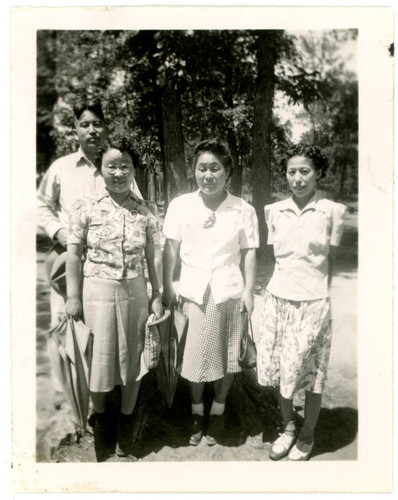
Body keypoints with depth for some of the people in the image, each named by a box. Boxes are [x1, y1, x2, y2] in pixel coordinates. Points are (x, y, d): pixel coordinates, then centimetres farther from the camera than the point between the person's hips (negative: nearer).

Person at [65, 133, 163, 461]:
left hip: (134, 291, 2)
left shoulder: (145, 212, 0)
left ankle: (126, 421, 33)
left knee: (133, 357, 11)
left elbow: (151, 258, 4)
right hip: (97, 290, -1)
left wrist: (157, 296, 3)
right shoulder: (86, 208, -5)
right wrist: (73, 297, -5)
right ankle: (101, 417, 35)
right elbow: (74, 254, -3)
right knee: (99, 358, 9)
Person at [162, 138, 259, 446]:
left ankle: (218, 412, 34)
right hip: (193, 291, 1)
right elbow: (171, 248, 2)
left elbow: (249, 252, 0)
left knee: (227, 357, 10)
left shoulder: (243, 210, -4)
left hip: (229, 291, 0)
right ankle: (197, 412, 33)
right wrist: (167, 287, 1)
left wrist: (249, 290, -4)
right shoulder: (180, 206, -2)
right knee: (194, 357, 9)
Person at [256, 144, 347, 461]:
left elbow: (331, 260, 2)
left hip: (313, 302, -3)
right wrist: (283, 282, 5)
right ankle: (288, 427, 36)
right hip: (278, 298, 3)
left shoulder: (332, 211, -4)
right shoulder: (275, 211, 4)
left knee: (311, 375, 8)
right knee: (279, 371, 12)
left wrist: (323, 294, -1)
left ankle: (307, 436, 31)